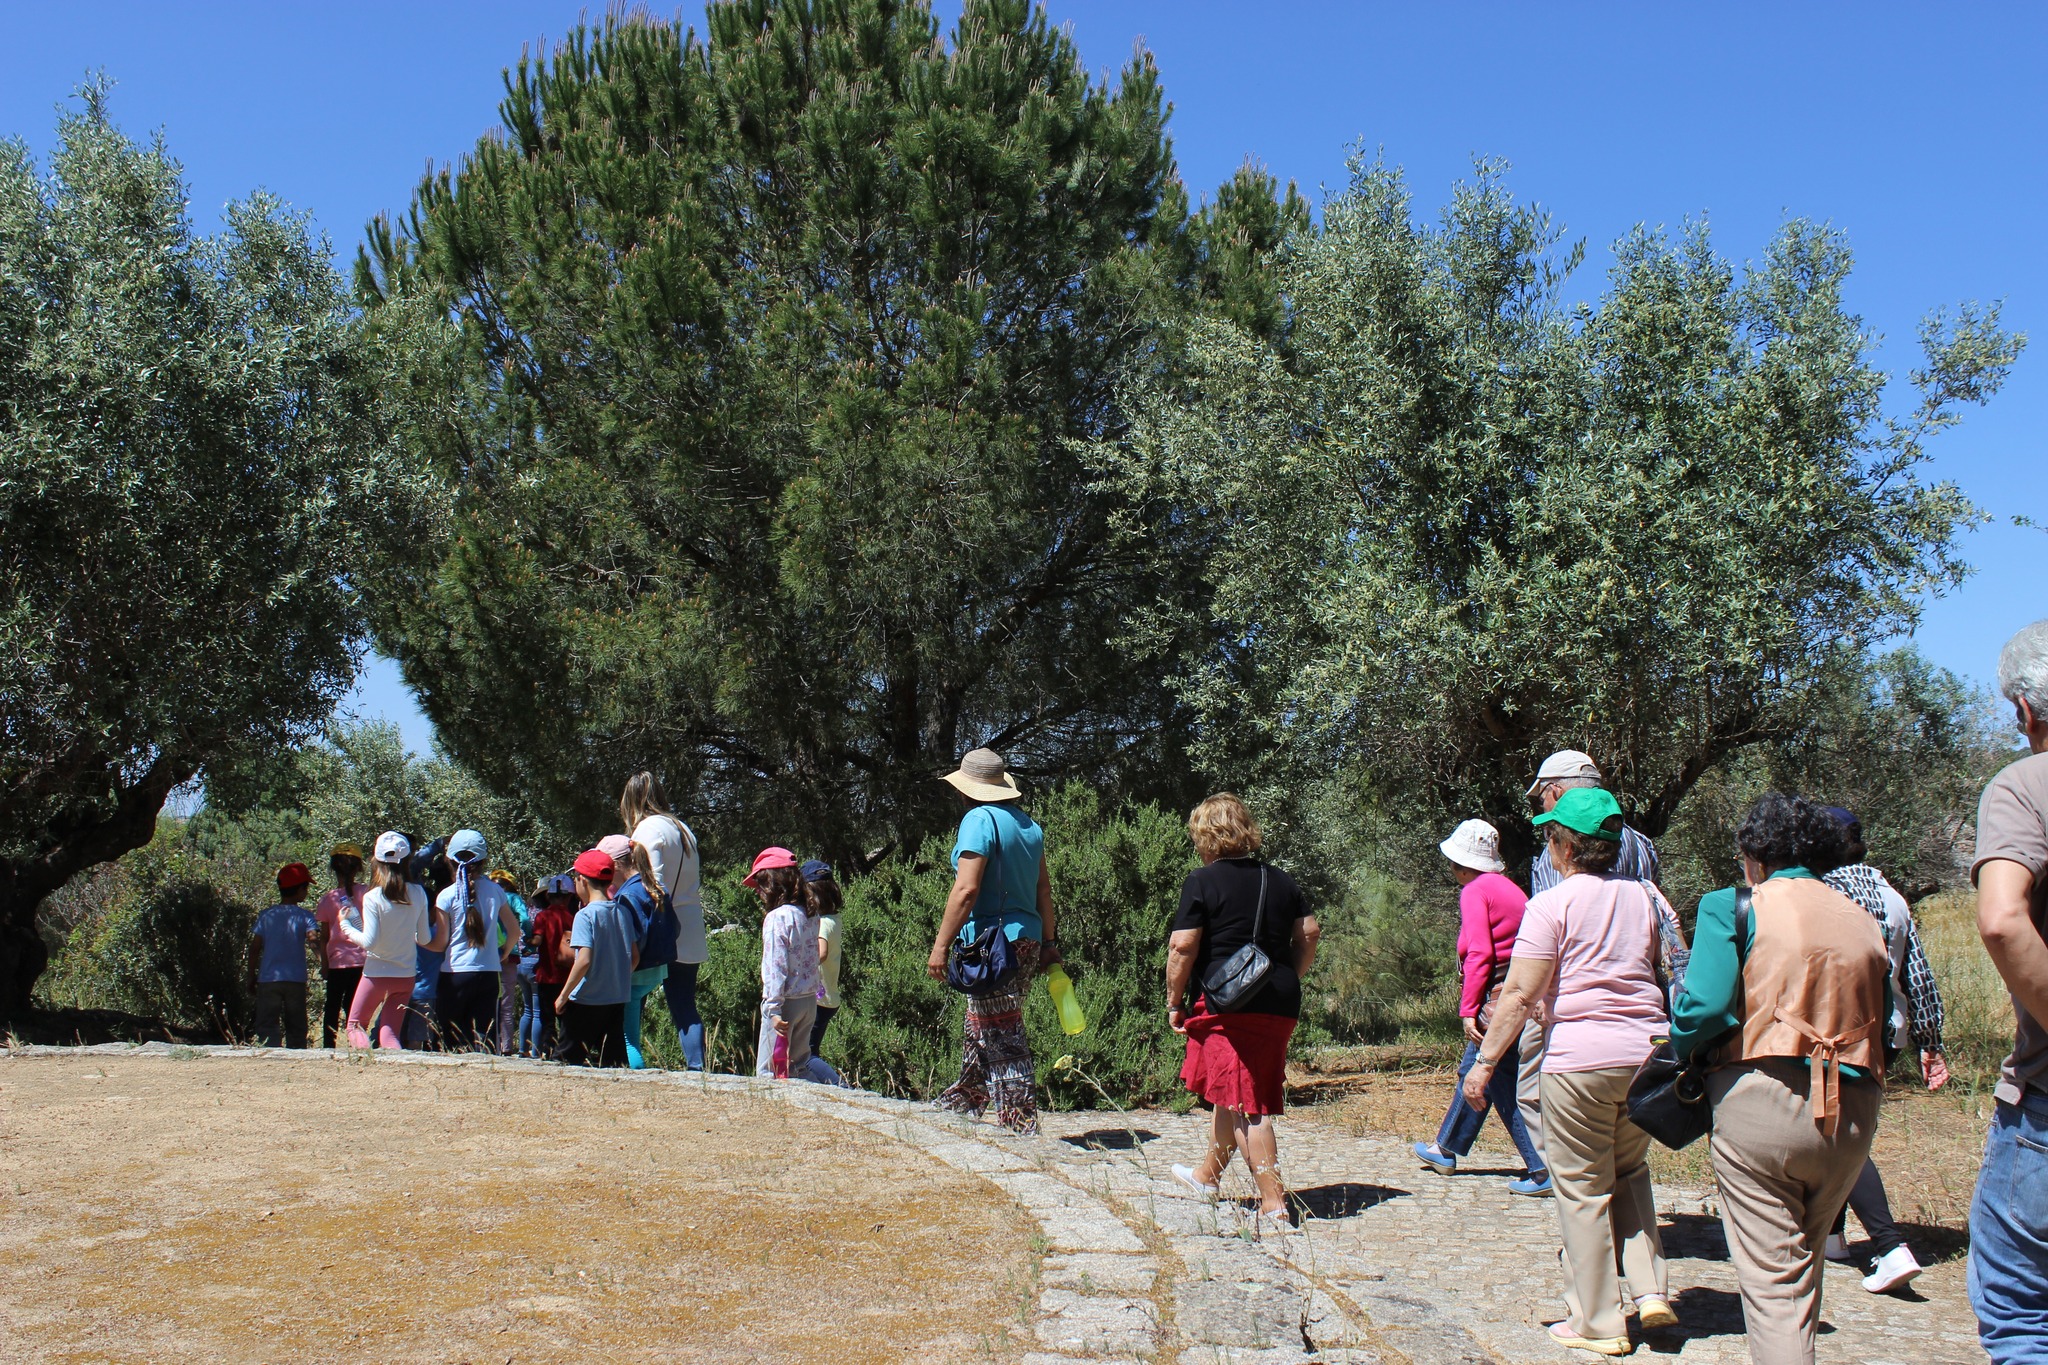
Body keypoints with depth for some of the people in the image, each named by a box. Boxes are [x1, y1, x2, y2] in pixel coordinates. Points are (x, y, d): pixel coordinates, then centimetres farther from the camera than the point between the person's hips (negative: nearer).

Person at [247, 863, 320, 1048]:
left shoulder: (266, 915, 4)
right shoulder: (304, 916, -1)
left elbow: (254, 949, 3)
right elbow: (313, 937, -21)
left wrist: (251, 979, 9)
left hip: (268, 979, 0)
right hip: (296, 981, 0)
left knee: (267, 1026, -1)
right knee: (296, 1028, 11)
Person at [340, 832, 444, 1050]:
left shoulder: (372, 898, -13)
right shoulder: (418, 894, -2)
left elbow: (369, 941, -15)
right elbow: (425, 939, 2)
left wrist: (346, 926, 0)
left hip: (377, 973, -3)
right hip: (406, 976, 3)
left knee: (356, 1024, 13)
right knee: (389, 1032, 11)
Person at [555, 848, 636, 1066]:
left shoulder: (585, 915, -13)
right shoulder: (621, 912, 5)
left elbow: (584, 961, -20)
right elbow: (634, 958, 8)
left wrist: (563, 995, -11)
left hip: (586, 1001, -6)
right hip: (617, 1000, 6)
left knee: (570, 1058, 3)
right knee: (614, 1061, 9)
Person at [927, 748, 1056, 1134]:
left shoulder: (979, 819, -12)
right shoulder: (1029, 824, 12)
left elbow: (966, 889, -19)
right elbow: (1043, 888, 15)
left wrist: (940, 945, -16)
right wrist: (1047, 942, 21)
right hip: (1027, 940, 9)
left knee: (1001, 1035, -4)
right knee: (980, 1027, 22)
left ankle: (1020, 1122, -3)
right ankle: (967, 1098, 36)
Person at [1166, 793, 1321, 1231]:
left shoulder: (1202, 882, -9)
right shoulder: (1280, 880, 9)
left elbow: (1183, 946, -12)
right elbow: (1309, 933, 12)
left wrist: (1174, 1002, -2)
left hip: (1227, 1006, -7)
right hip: (1280, 1006, 7)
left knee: (1245, 1103, -3)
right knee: (1229, 1090, 23)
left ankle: (1274, 1205, -7)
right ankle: (1209, 1174, 40)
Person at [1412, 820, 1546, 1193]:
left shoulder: (1475, 891, -9)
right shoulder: (1508, 887, 15)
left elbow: (1479, 953, -17)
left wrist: (1468, 1009, -15)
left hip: (1496, 995, -9)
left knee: (1505, 1084, -3)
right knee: (1473, 1072, 21)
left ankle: (1543, 1170, -2)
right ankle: (1446, 1150, 35)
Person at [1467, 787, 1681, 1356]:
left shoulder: (1552, 904, -8)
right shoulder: (1646, 896, 8)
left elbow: (1519, 995, -12)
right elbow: (1681, 974, 10)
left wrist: (1484, 1063, -6)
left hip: (1579, 1060, -5)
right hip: (1648, 1054, 6)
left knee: (1583, 1189, 6)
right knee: (1629, 1171, 25)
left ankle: (1597, 1323, 13)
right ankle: (1651, 1290, 14)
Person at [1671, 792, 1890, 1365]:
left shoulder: (1732, 908, -3)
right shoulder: (1864, 921, 13)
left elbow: (1704, 1009, -13)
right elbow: (1885, 1033, 12)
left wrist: (1682, 1057, 5)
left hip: (1761, 1104, -5)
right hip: (1853, 1117, 6)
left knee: (1772, 1279, -2)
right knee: (1804, 1268, 22)